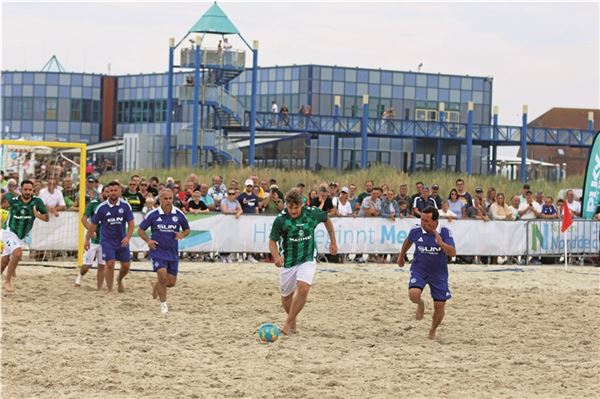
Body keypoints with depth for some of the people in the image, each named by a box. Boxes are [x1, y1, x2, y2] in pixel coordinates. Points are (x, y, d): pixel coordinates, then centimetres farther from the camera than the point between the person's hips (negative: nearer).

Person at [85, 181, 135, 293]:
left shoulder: (125, 206, -7)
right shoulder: (102, 207, -9)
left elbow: (131, 223, -4)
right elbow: (93, 224, 1)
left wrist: (128, 237, -19)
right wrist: (87, 240, 3)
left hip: (122, 241, 2)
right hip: (107, 241, -2)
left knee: (126, 266, 9)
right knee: (110, 264, -13)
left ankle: (119, 280, 41)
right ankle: (110, 290, -2)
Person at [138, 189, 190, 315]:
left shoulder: (179, 214, -2)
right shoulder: (152, 215, -7)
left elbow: (187, 229, 12)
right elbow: (140, 230, 4)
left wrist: (182, 235, -10)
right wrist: (148, 240, -13)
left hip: (173, 252, 3)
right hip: (158, 251, -3)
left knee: (171, 282, 5)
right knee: (162, 275, -19)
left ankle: (157, 288, 39)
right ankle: (163, 304, -2)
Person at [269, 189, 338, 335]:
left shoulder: (312, 213, -12)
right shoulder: (280, 219, -16)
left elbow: (327, 220, 10)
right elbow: (272, 241, -9)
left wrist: (333, 242, 13)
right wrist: (276, 256, -29)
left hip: (307, 260, -1)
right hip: (287, 262, 1)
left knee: (303, 288, -25)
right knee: (286, 296, 11)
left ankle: (288, 324, -16)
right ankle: (293, 322, 40)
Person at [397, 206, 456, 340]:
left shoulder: (445, 232, -18)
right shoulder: (416, 231, -13)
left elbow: (453, 253, -27)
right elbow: (408, 241, 12)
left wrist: (441, 244, -45)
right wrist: (401, 255, 25)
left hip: (439, 273, 0)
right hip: (419, 270, 0)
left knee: (440, 306, 2)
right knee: (413, 294, -27)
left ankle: (433, 331, 32)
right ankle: (420, 304, 13)